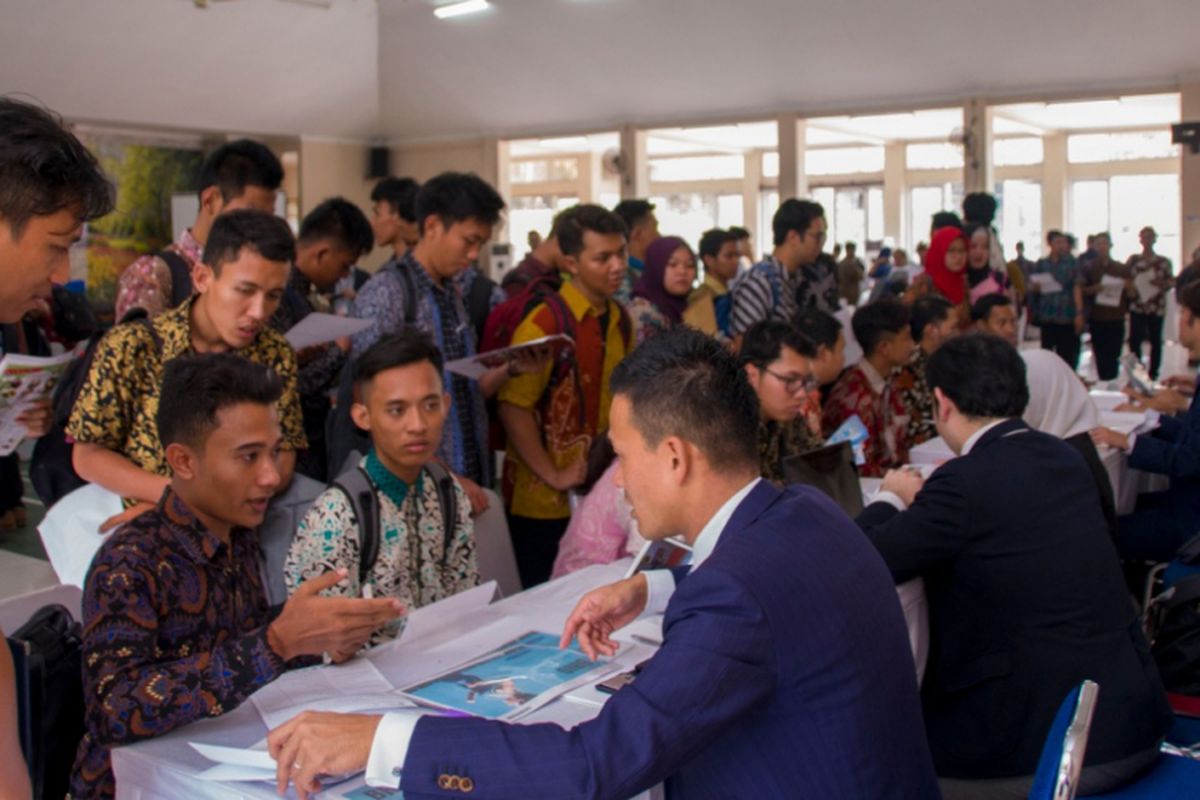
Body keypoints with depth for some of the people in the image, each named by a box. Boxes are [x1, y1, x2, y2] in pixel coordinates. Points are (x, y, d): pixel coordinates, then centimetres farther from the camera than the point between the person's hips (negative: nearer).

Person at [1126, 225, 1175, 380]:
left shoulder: (1164, 262, 4)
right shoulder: (1133, 260, 6)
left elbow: (1171, 282, 5)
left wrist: (1161, 283, -15)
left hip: (1157, 307, 0)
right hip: (1137, 306, 0)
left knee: (1156, 341, 5)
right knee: (1134, 340, -5)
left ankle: (1153, 374, 14)